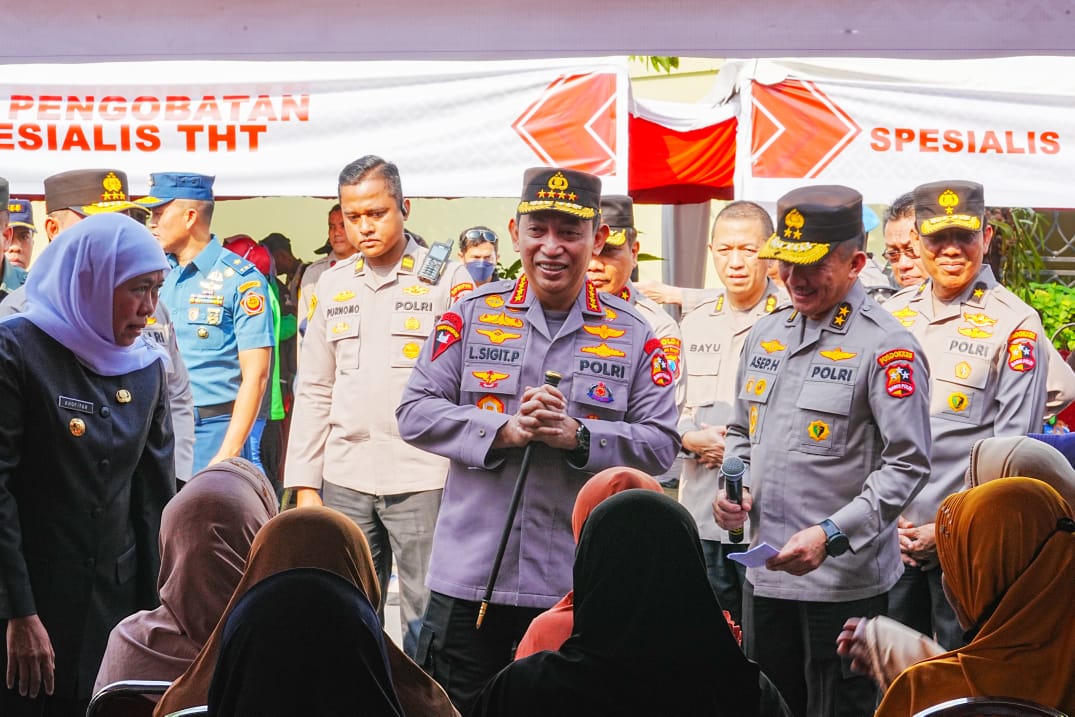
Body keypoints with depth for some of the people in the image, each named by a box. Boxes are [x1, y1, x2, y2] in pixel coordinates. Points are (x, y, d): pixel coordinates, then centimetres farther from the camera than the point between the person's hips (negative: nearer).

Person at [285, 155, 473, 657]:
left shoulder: (446, 278, -1)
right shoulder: (332, 285, 13)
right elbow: (314, 392, 16)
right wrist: (305, 484, 10)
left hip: (422, 478, -4)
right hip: (345, 479, 4)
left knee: (426, 619, -2)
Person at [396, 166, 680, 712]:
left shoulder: (632, 336, 3)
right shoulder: (473, 315, 4)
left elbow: (661, 444, -1)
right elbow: (415, 412, 0)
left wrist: (579, 436, -17)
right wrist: (504, 431, -14)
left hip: (577, 584, 0)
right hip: (468, 574, 1)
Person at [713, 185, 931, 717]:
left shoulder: (886, 347, -11)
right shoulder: (765, 334, 11)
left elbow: (907, 464, -15)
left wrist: (831, 534, -23)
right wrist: (734, 487, 2)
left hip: (845, 580, -6)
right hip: (765, 572, 7)